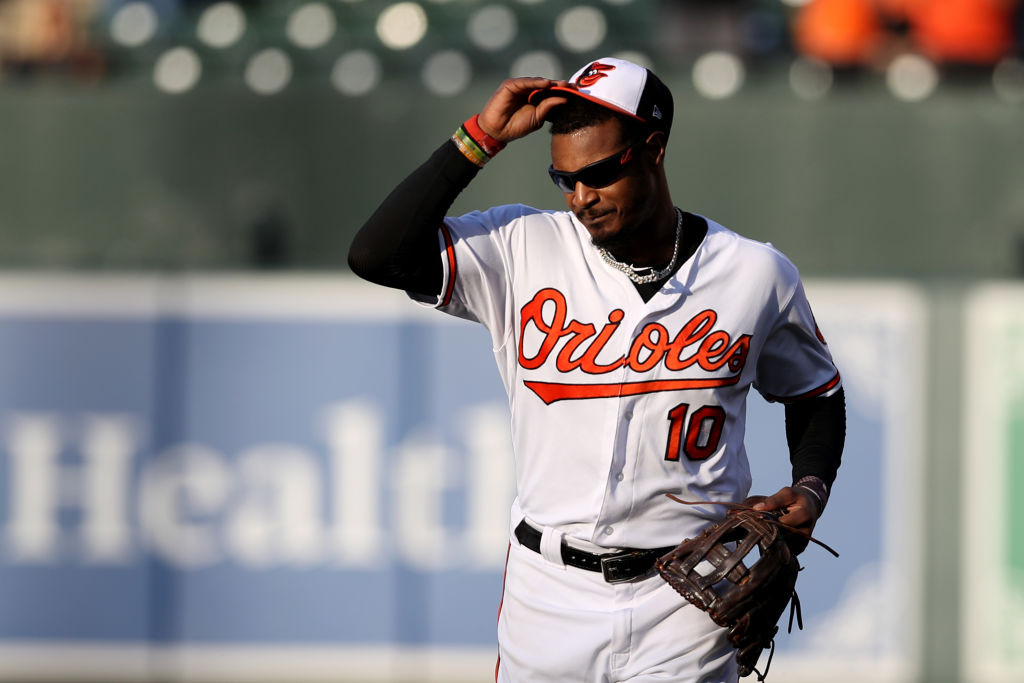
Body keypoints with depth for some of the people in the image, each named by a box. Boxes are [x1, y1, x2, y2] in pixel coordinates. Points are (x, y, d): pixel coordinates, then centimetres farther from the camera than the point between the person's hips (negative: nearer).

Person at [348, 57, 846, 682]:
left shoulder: (757, 275, 1)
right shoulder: (523, 250, -1)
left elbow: (816, 395, 16)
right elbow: (376, 255, -13)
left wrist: (811, 488, -3)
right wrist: (481, 139, -13)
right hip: (548, 600, 1)